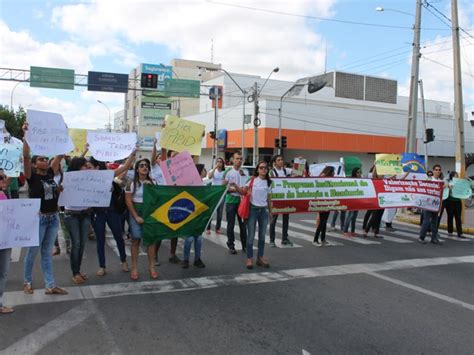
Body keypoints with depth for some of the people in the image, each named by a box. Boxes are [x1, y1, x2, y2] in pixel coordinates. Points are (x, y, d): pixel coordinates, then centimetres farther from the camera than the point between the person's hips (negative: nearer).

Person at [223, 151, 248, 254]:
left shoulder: (245, 172, 8)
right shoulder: (228, 172, -3)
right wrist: (236, 189, -17)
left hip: (242, 200, 3)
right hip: (231, 200, -3)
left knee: (243, 223, 7)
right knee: (231, 224, 4)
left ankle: (244, 245, 16)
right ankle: (231, 245, 15)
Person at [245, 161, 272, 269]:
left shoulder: (269, 182, 7)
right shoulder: (252, 180, -3)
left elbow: (269, 198, 13)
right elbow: (244, 192, -1)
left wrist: (270, 211, 14)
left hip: (264, 210, 4)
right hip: (253, 209, -3)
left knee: (262, 235, 9)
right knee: (251, 235, 0)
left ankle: (260, 257, 21)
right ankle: (249, 258, 10)